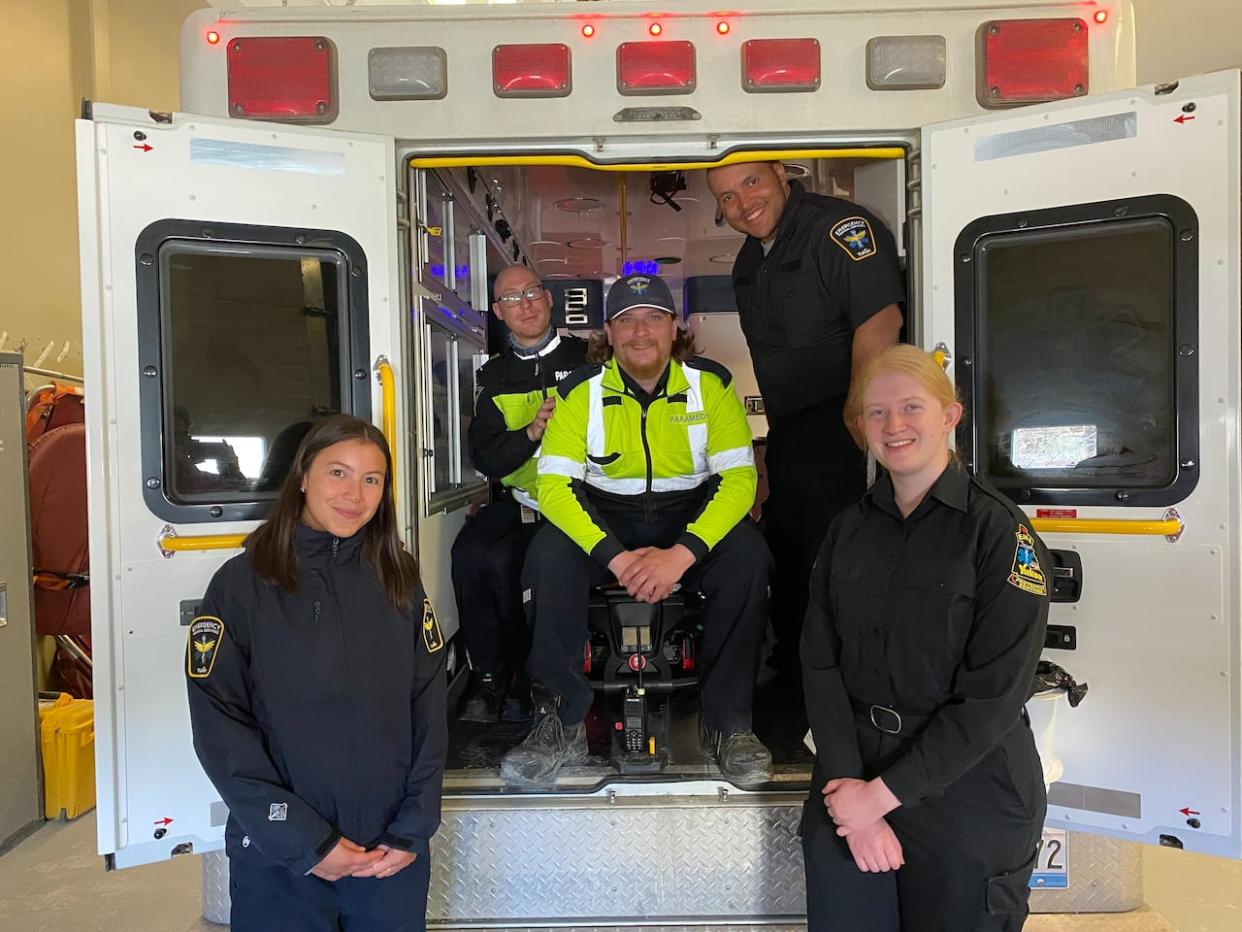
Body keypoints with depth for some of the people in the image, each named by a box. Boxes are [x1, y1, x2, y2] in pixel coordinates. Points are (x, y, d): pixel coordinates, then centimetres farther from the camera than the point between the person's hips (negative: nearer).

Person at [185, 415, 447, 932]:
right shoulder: (242, 583, -7)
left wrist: (412, 830, -6)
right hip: (280, 863, -2)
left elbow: (429, 709, 1)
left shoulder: (399, 580, 2)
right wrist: (307, 843, -13)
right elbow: (220, 725, -10)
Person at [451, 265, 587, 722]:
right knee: (468, 553, -23)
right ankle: (488, 679, -5)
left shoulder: (587, 358, 3)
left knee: (503, 560, -26)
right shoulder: (495, 376, 13)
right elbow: (484, 458, 2)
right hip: (517, 502, 4)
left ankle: (519, 678, -3)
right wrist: (532, 432, -15)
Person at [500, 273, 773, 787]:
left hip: (691, 518, 0)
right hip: (605, 520, 0)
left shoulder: (711, 383, -5)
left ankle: (727, 722, -15)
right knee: (548, 556, -28)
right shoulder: (581, 391, -5)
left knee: (747, 553, -29)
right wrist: (616, 558, -27)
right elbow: (554, 485, -14)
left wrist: (682, 553, -27)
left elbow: (738, 478, -12)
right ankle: (561, 722, -14)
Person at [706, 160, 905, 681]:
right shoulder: (749, 260, 15)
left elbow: (880, 321, -24)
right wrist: (778, 431, 15)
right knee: (785, 555, 19)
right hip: (787, 433, 10)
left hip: (839, 427, -9)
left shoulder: (839, 228, -14)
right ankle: (790, 671, 37)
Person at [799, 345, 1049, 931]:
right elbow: (820, 663, -2)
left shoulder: (999, 531, -10)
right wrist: (848, 785, -14)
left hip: (966, 796, -3)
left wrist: (884, 794, -15)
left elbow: (993, 697, -15)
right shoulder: (850, 530, 4)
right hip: (851, 776, 4)